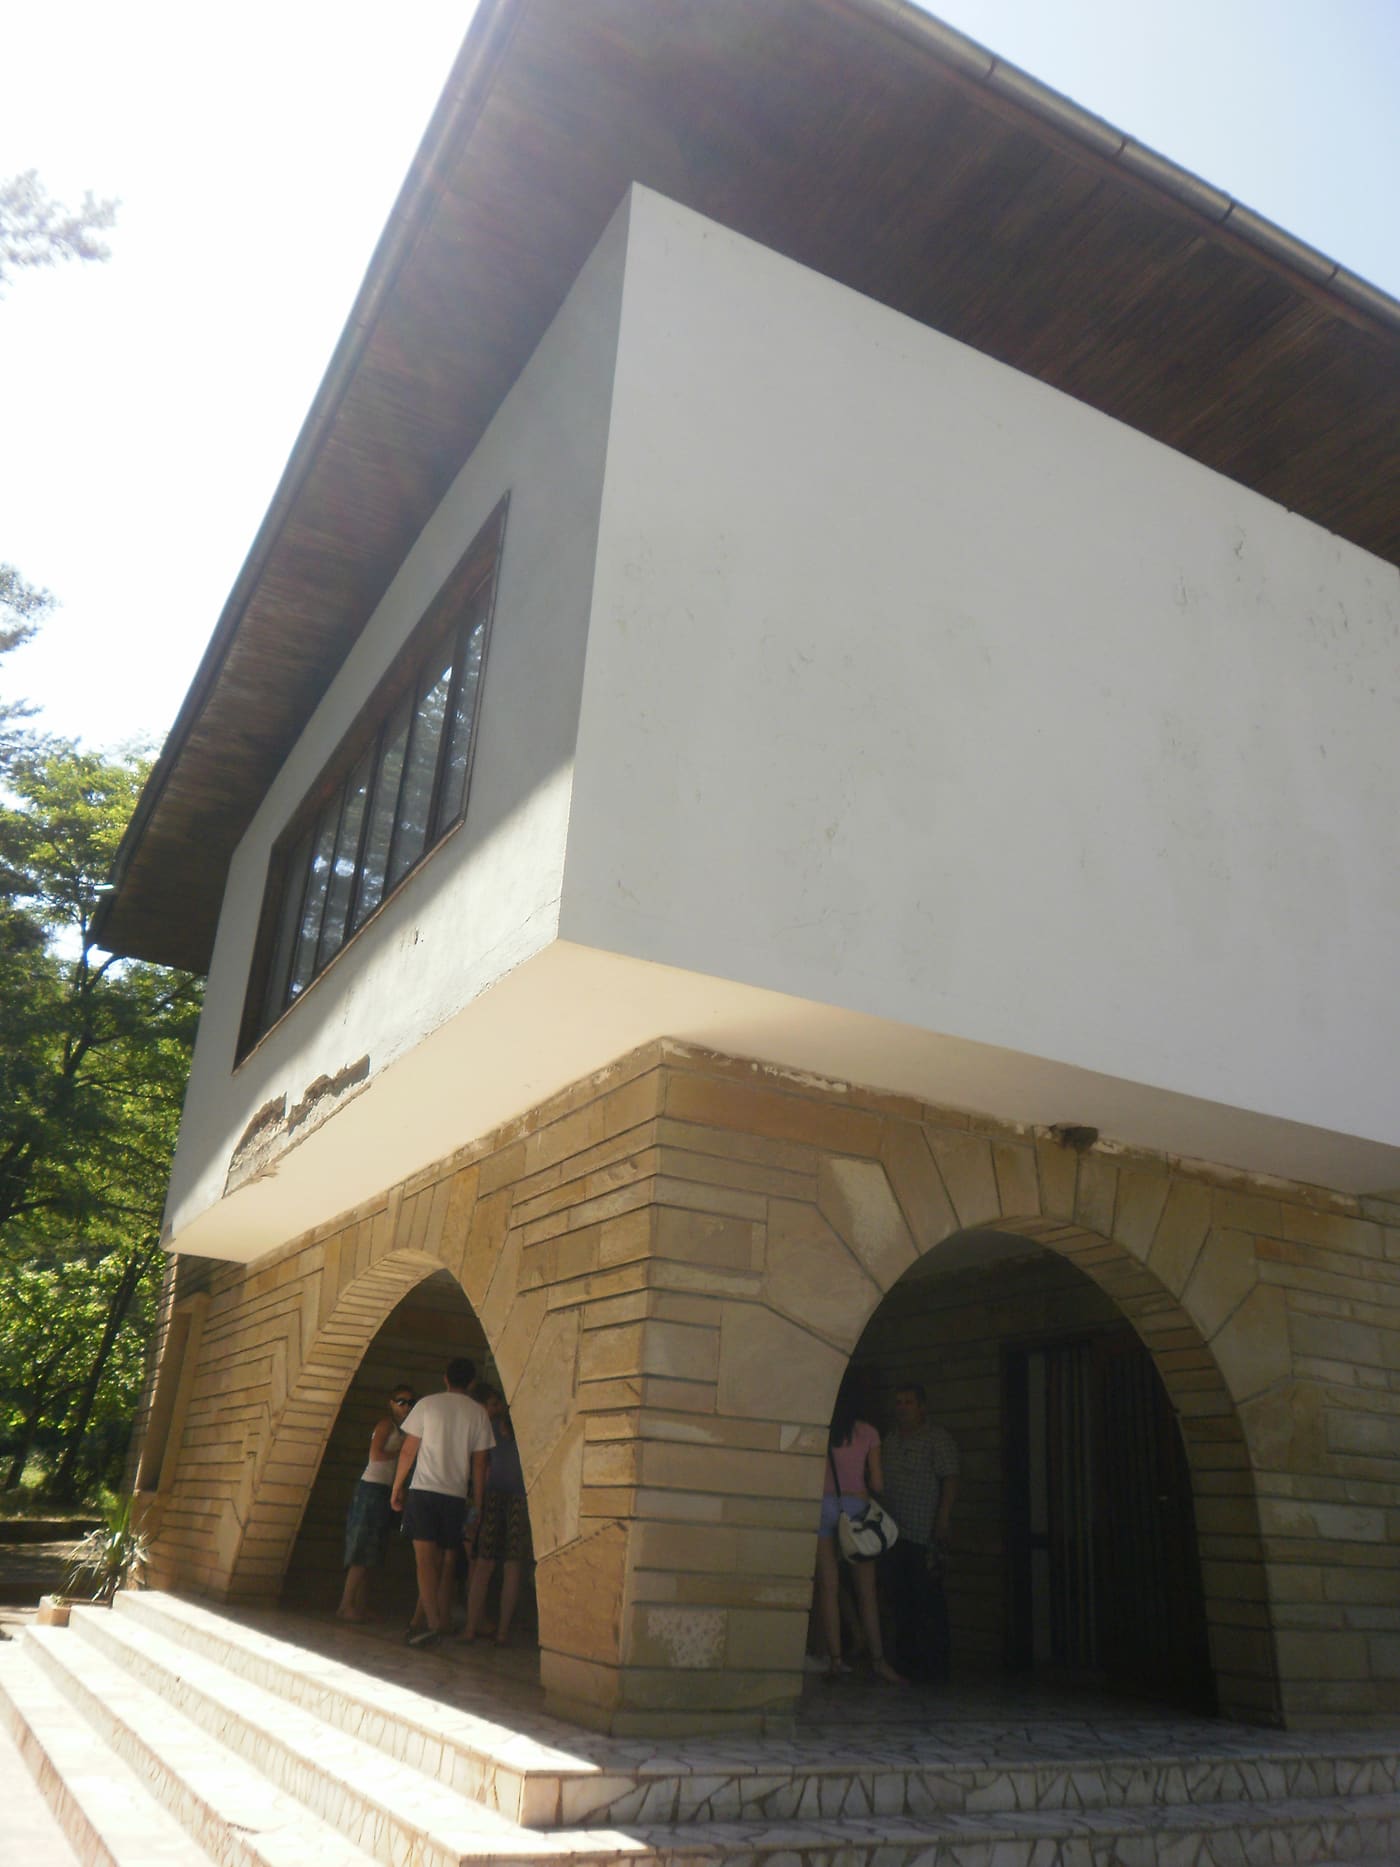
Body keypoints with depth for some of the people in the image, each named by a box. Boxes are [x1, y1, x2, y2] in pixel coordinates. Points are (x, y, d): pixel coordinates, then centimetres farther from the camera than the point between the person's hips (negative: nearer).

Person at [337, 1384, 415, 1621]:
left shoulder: (400, 1428, 18)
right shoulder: (386, 1423, -7)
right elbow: (375, 1454, -17)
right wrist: (401, 1452, -10)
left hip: (384, 1490, 9)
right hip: (372, 1488, -9)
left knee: (369, 1555, 9)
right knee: (364, 1551, -8)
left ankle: (361, 1607, 11)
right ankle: (347, 1604, -5)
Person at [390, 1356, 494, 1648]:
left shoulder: (427, 1404, 2)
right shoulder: (478, 1412, 5)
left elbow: (408, 1451, 2)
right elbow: (479, 1463, 5)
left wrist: (397, 1487, 12)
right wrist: (478, 1502, 12)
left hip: (423, 1491, -2)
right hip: (457, 1494, 2)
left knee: (425, 1559, -6)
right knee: (447, 1561, 13)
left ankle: (431, 1622, -18)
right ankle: (444, 1621, 14)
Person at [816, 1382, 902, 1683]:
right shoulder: (867, 1433, 7)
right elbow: (877, 1483, 8)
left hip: (822, 1504, -1)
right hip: (855, 1505, 1)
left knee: (828, 1586, 1)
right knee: (866, 1590, 6)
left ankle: (835, 1659, -2)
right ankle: (877, 1659, 5)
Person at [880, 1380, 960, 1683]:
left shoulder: (938, 1438, -1)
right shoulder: (889, 1441, 18)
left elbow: (950, 1480, -8)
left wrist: (943, 1520, -17)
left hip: (925, 1536, -6)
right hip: (895, 1535, 6)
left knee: (929, 1601, -5)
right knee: (901, 1601, 9)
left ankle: (934, 1668, 2)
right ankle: (905, 1662, 18)